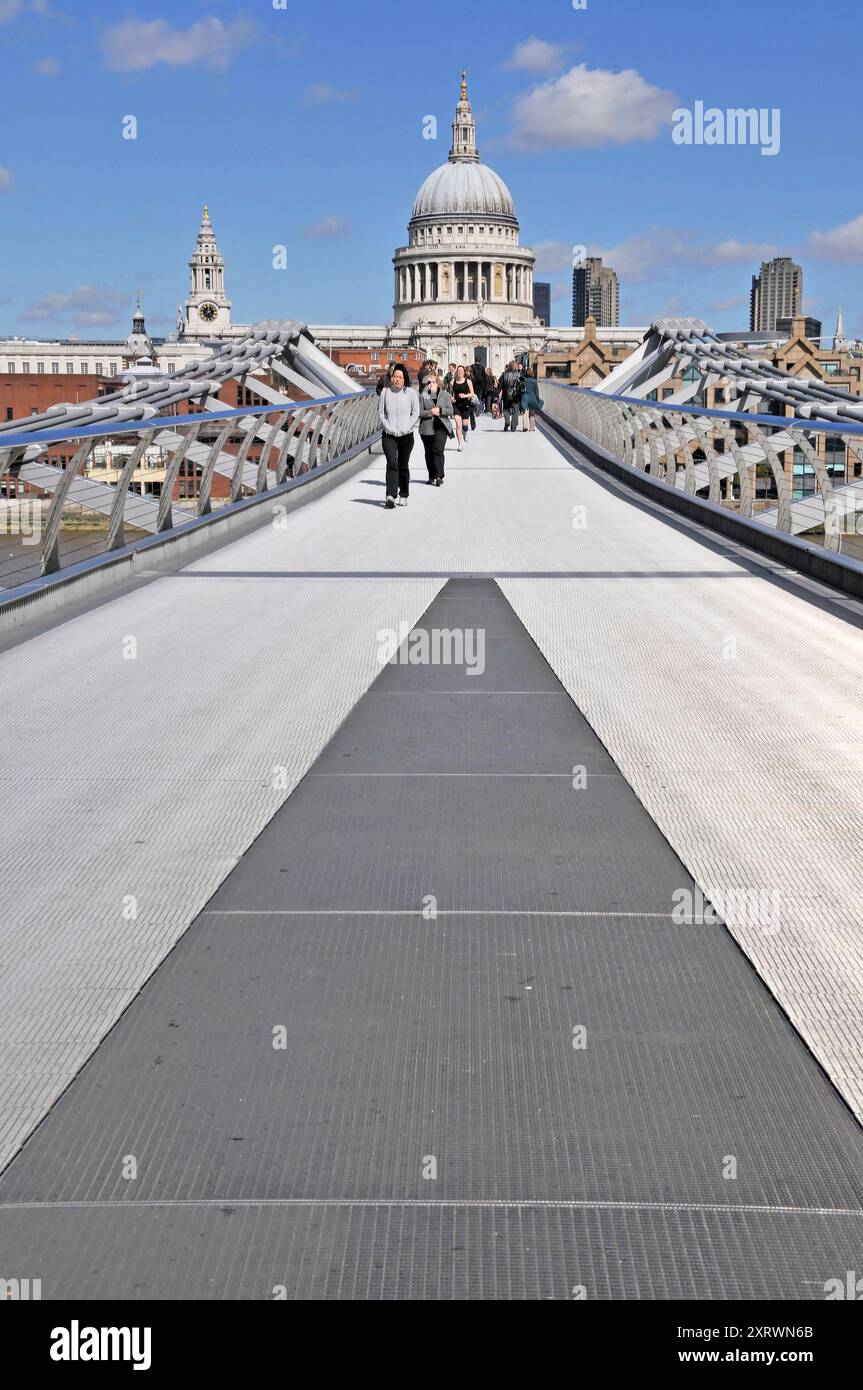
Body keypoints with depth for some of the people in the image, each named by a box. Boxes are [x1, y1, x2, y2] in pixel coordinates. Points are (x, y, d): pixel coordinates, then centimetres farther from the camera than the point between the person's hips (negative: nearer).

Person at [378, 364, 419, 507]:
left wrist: (406, 428, -9)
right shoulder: (386, 392, 0)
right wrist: (388, 427, -7)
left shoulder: (411, 392, 0)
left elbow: (416, 413, 1)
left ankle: (403, 496, 22)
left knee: (403, 466, 9)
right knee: (392, 463, -16)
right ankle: (391, 495, -22)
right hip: (389, 435, -1)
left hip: (406, 435, 1)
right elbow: (381, 412, 5)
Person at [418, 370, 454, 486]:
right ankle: (432, 476, 20)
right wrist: (431, 412, -16)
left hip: (441, 426, -1)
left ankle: (439, 476, -16)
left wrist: (440, 410, -12)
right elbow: (419, 412, -3)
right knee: (429, 453, 8)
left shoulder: (445, 394, 8)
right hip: (426, 427, 1)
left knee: (438, 450, -15)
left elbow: (450, 410, 4)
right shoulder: (423, 396, 4)